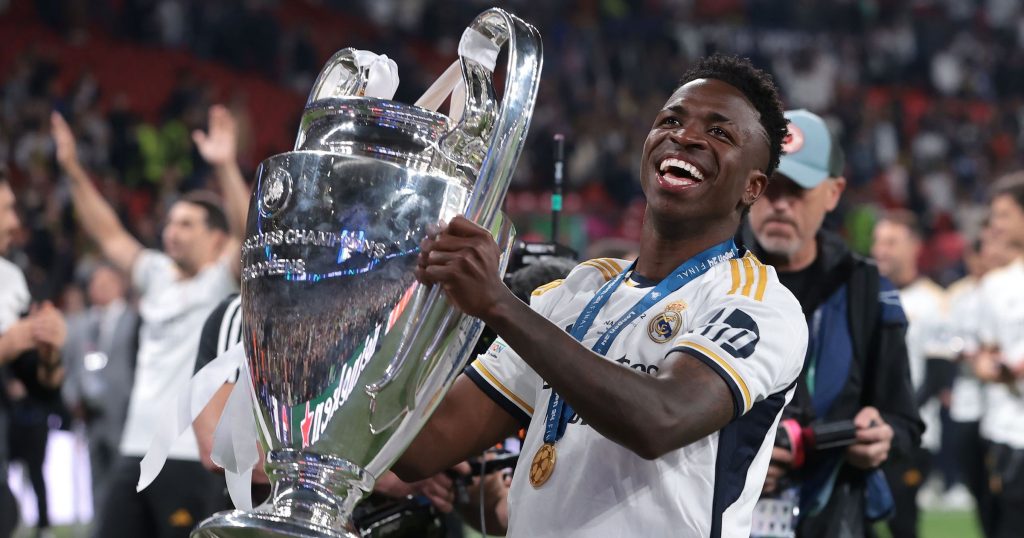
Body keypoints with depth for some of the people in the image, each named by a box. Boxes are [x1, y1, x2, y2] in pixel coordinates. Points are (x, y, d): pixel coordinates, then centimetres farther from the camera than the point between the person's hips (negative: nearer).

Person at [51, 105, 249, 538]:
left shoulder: (226, 282, -3)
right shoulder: (158, 275, 15)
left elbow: (249, 234, -20)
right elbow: (109, 234, 18)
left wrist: (225, 168, -32)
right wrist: (73, 170, 11)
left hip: (194, 460, -7)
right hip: (136, 452, 7)